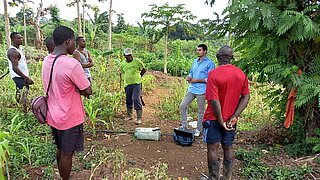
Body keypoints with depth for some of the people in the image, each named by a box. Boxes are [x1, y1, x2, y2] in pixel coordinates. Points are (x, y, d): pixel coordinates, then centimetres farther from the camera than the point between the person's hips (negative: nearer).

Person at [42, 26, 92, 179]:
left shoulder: (47, 61, 2)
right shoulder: (72, 64, -25)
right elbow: (88, 91, -17)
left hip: (53, 116, 8)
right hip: (69, 118, -8)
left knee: (60, 150, 23)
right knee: (67, 153, 10)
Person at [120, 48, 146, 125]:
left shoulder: (137, 61, -3)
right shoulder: (123, 64, 7)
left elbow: (144, 70, 6)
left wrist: (138, 77, 6)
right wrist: (129, 78, 11)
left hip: (136, 84, -4)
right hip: (127, 84, 4)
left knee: (136, 99, -11)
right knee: (128, 100, 13)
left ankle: (139, 118, -7)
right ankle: (129, 115, 32)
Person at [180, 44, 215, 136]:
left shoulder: (210, 63, -7)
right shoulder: (195, 61, 14)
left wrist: (197, 80, -15)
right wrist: (189, 77, 0)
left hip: (201, 91, -6)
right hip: (191, 89, 6)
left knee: (201, 111, 7)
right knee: (183, 106, 2)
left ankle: (198, 130, 23)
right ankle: (184, 126, 15)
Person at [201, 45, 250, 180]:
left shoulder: (214, 74, -19)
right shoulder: (241, 74, -1)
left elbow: (214, 101, -24)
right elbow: (246, 97, -1)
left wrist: (220, 121, -14)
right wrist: (234, 116, -5)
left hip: (214, 119, -5)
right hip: (231, 120, 5)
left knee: (212, 149, 8)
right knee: (228, 148, 17)